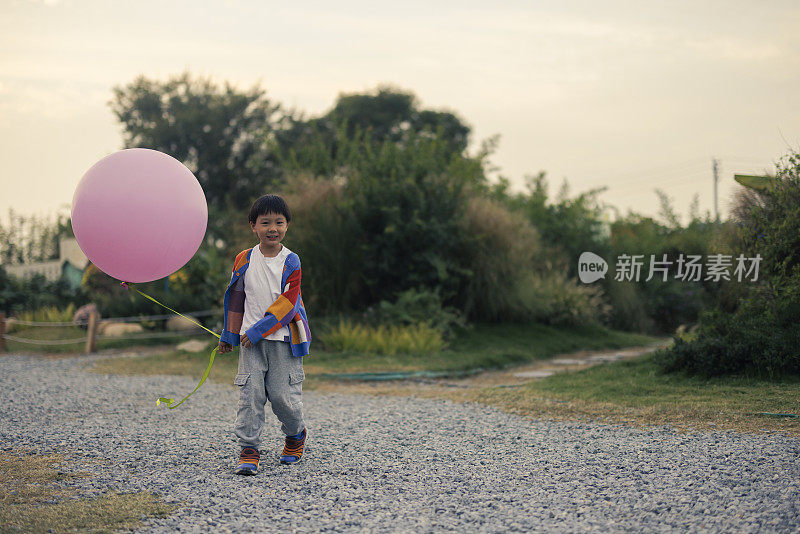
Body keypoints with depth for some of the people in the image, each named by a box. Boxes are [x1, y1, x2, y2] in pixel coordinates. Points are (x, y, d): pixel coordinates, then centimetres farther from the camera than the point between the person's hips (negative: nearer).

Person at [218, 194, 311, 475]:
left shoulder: (291, 262, -3)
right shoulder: (244, 260, 5)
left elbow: (287, 303, -9)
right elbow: (235, 298, 15)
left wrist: (259, 330, -15)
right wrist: (229, 335, 18)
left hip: (284, 338, -2)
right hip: (251, 339, 2)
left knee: (283, 394, -2)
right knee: (250, 394, -6)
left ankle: (296, 433, 27)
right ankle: (248, 451, -1)